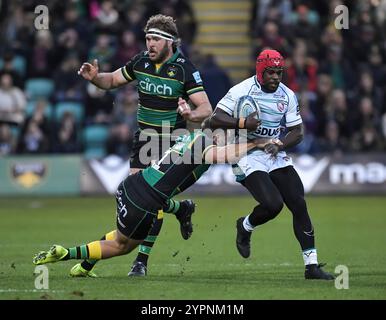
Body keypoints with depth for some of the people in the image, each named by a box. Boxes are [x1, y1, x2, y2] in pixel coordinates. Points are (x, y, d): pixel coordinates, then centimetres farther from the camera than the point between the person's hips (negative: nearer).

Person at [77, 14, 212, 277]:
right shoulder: (140, 62, 0)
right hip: (144, 137, 5)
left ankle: (142, 259, -3)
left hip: (171, 142, -5)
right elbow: (113, 80, 15)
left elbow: (206, 108, -18)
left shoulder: (185, 69, -15)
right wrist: (94, 77, -7)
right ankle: (183, 208, 30)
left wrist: (191, 114, -40)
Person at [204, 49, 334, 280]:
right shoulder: (242, 91, -11)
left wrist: (279, 145, -13)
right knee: (273, 204, -23)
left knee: (299, 205, -5)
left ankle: (312, 265, 0)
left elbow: (297, 132, 6)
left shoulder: (287, 96, 4)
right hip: (248, 155, -5)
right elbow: (214, 120, -14)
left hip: (275, 155, 5)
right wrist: (242, 123, -29)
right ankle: (245, 226, 13)